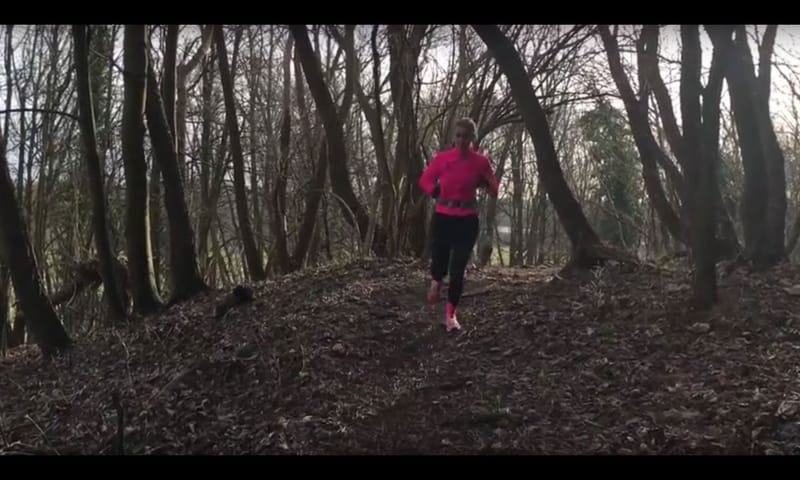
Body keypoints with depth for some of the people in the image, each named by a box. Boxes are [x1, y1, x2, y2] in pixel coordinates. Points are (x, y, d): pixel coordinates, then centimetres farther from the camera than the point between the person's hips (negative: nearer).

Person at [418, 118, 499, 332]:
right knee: (440, 257, 12)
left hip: (467, 220, -1)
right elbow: (425, 180, 8)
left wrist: (487, 183, -19)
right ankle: (436, 282, 50)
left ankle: (450, 314, 11)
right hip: (443, 217, 1)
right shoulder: (442, 158, -2)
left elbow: (494, 191, 2)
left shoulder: (481, 161, -3)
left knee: (458, 269, -2)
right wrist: (435, 191, -11)